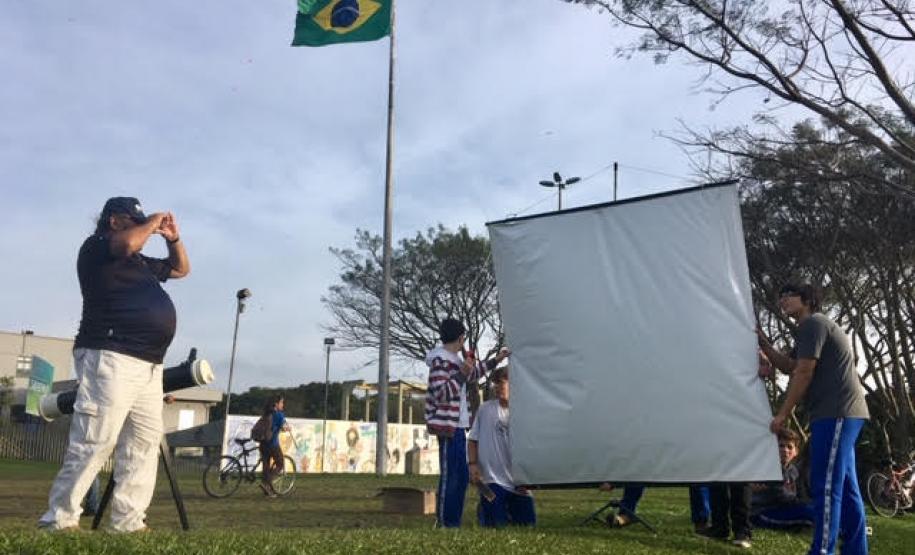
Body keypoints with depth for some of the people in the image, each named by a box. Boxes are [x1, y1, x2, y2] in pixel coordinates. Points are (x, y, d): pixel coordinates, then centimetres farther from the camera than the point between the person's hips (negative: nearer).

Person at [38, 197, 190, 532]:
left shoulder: (143, 263, 26)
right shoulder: (95, 248, 2)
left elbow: (181, 269, 38)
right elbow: (127, 242, -19)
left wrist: (173, 238, 23)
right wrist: (152, 223, -1)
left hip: (149, 366, 9)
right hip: (110, 359, -9)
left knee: (143, 444, 4)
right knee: (94, 442, -12)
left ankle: (127, 522, 6)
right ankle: (59, 520, -4)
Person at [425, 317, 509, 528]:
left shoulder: (454, 359, 15)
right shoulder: (440, 360, -13)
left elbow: (472, 375, 32)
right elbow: (441, 394, -20)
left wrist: (495, 361, 35)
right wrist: (462, 373, -23)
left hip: (458, 426, 10)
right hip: (448, 427, -10)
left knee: (461, 476, 14)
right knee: (449, 476, -6)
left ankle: (453, 522, 22)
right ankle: (443, 523, 0)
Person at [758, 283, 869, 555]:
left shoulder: (812, 323, -8)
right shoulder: (813, 328, 24)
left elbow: (803, 373, -15)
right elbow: (789, 367, 20)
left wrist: (782, 413, -12)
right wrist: (763, 343, 10)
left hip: (836, 412, -11)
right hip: (840, 413, 11)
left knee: (826, 486, -12)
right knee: (845, 487, 12)